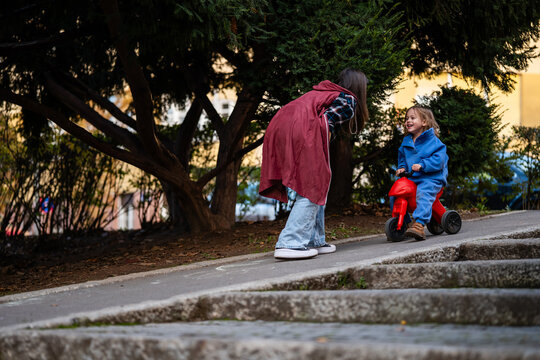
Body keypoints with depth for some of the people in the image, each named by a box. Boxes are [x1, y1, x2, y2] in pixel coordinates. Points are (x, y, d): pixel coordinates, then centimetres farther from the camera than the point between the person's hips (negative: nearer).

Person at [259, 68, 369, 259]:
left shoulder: (319, 91, 34)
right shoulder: (349, 100, 12)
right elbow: (328, 119, -4)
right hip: (302, 130, -8)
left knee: (311, 185, 16)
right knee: (313, 188, -4)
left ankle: (314, 241, 15)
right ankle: (291, 243, -15)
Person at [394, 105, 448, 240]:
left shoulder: (433, 141, -6)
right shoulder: (406, 142, 15)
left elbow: (438, 159, -15)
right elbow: (402, 157, 28)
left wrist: (422, 165, -26)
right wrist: (402, 167, 7)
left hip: (430, 178, -7)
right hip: (410, 178, 7)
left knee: (423, 195, -34)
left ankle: (419, 225, -48)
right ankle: (405, 223, 12)